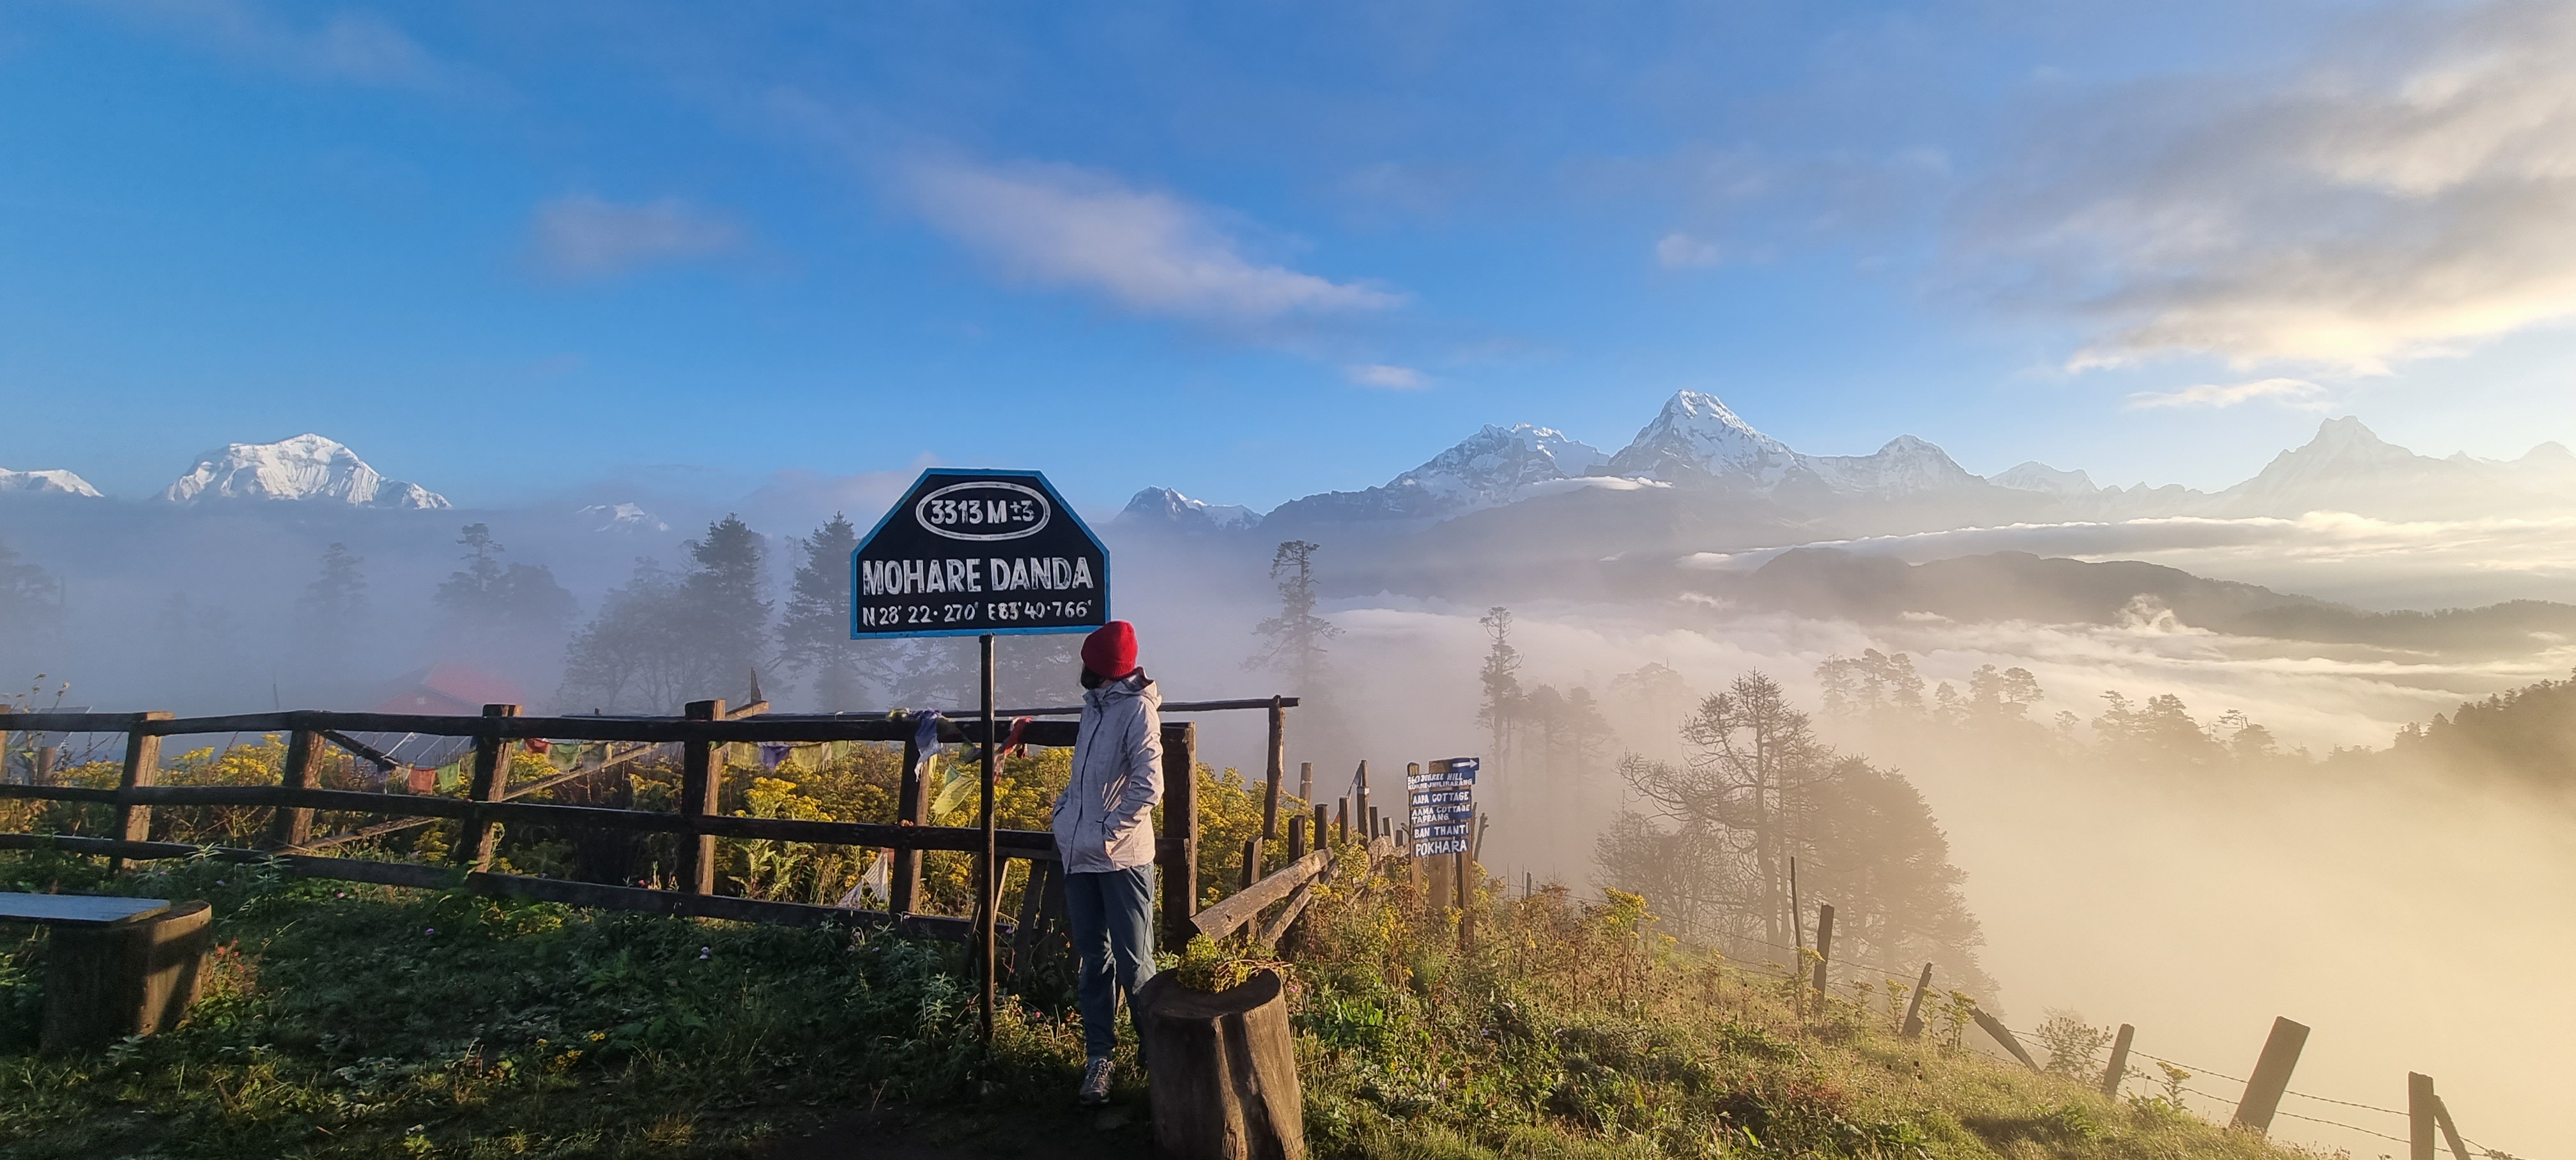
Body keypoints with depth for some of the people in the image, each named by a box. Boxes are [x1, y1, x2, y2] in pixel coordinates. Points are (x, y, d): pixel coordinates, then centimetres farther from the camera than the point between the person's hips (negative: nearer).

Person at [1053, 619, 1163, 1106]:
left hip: (1121, 860, -7)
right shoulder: (1095, 706, 11)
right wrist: (1063, 811, 11)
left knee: (1133, 963, 1)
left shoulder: (1138, 710, -13)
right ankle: (1098, 1056, 24)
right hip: (1081, 856, 7)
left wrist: (1110, 834, -18)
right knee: (1095, 960, 13)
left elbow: (1148, 787, -20)